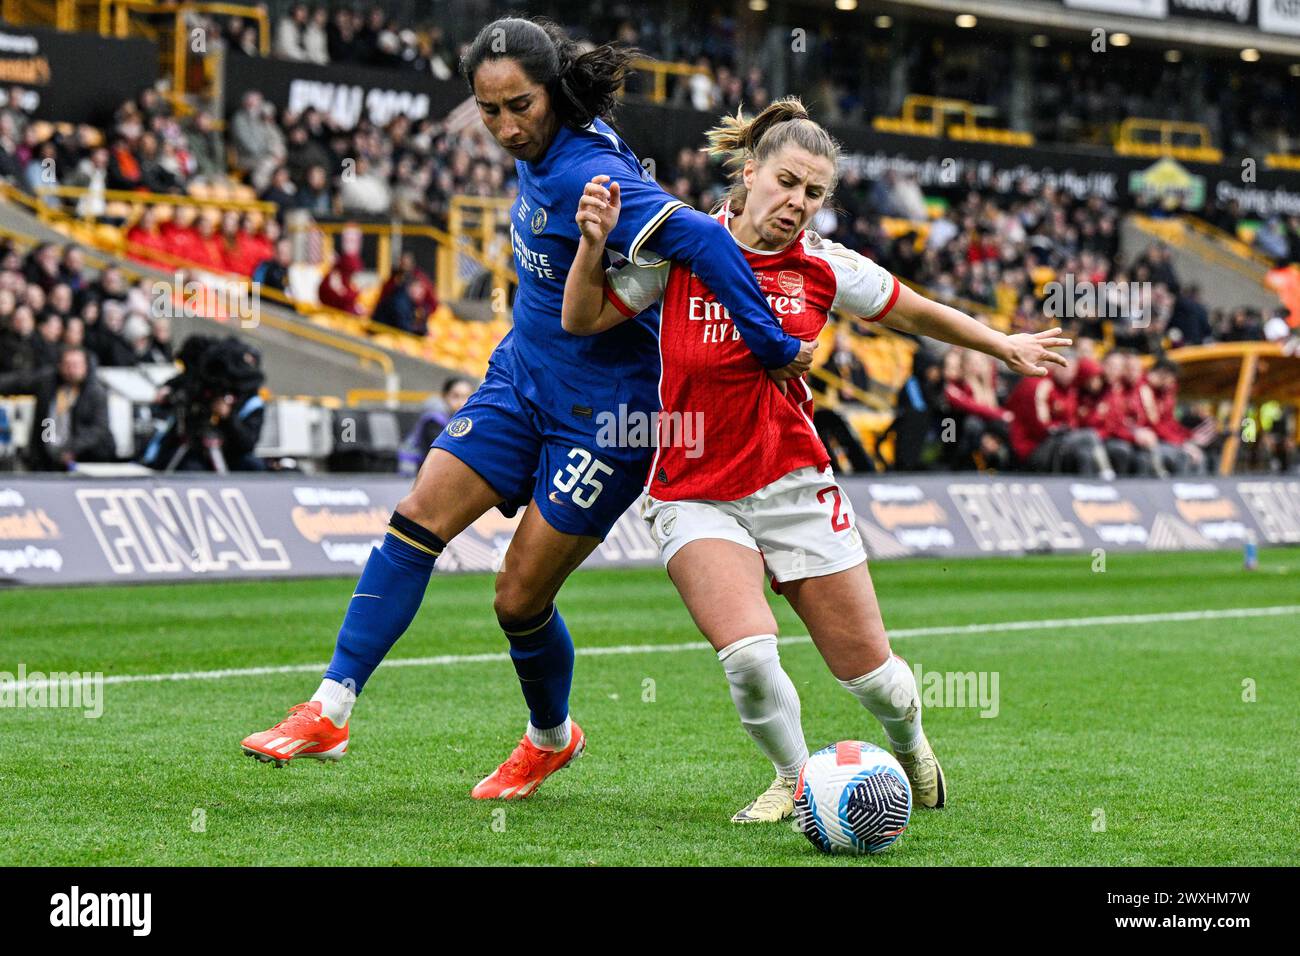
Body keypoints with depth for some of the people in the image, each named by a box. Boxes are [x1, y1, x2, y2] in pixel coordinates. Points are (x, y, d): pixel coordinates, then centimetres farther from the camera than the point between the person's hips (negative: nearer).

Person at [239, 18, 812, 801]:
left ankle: (551, 738, 28)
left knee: (520, 600, -2)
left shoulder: (588, 176, -26)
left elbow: (702, 240, -35)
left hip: (603, 413, -8)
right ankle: (330, 713, -5)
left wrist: (774, 348, -33)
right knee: (419, 518, -6)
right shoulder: (540, 155, 1)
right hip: (524, 380, 8)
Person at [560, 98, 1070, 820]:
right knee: (748, 654, -24)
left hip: (793, 483, 2)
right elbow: (583, 319, -1)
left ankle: (909, 740, 40)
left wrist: (1004, 347, 24)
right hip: (694, 494, -1)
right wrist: (594, 242, -17)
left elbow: (917, 313, 14)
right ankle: (794, 778, 6)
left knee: (868, 671, 3)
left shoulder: (825, 269, -3)